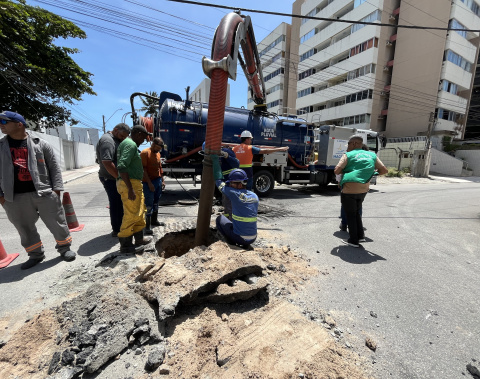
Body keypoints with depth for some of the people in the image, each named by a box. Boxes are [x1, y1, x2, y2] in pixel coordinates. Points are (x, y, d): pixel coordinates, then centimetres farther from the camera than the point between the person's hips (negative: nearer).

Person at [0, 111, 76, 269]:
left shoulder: (40, 144, 3)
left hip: (44, 193, -3)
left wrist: (56, 188, -5)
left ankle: (64, 248, 20)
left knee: (57, 224, 2)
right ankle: (35, 255, 28)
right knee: (25, 229, 12)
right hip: (15, 197, 3)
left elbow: (54, 167, 2)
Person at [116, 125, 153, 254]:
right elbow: (122, 167, -25)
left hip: (134, 184, 11)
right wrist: (130, 189, -26)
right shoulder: (130, 145, -13)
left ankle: (139, 239, 30)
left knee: (139, 212, 18)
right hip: (130, 184, -11)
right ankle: (125, 245, 8)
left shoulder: (129, 144, 19)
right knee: (131, 214, -3)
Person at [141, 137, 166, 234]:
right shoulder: (145, 153, -11)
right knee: (149, 204, -5)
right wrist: (149, 183, -19)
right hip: (149, 182, -8)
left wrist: (162, 180, 14)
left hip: (158, 181, 8)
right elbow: (143, 169, -16)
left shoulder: (158, 153, 13)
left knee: (155, 202, 15)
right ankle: (147, 226, 0)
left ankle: (154, 220, 28)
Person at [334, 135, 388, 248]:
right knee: (356, 212, 24)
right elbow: (384, 170, 10)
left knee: (350, 215, 7)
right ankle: (360, 235, 27)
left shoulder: (348, 155, -3)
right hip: (363, 190, 6)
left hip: (349, 190, -6)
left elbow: (336, 171, -13)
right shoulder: (372, 155, 11)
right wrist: (371, 173, 23)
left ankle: (354, 240, 15)